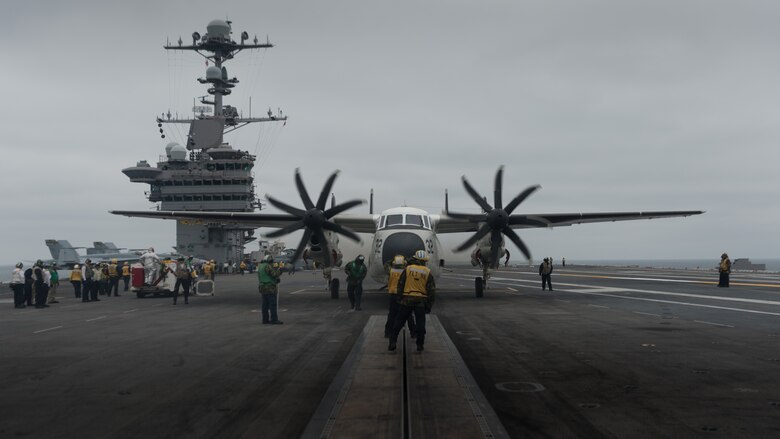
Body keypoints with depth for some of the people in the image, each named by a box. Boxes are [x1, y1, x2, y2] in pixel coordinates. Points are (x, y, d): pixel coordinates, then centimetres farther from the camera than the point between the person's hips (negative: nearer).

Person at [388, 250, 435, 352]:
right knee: (420, 324, 9)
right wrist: (429, 305, 7)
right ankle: (420, 345, 11)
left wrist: (400, 297, 10)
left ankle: (392, 343, 5)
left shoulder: (408, 269, -2)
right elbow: (431, 290, 1)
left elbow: (400, 284, 1)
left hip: (406, 300, 0)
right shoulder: (427, 272, -1)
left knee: (399, 322, 6)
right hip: (421, 301, 0)